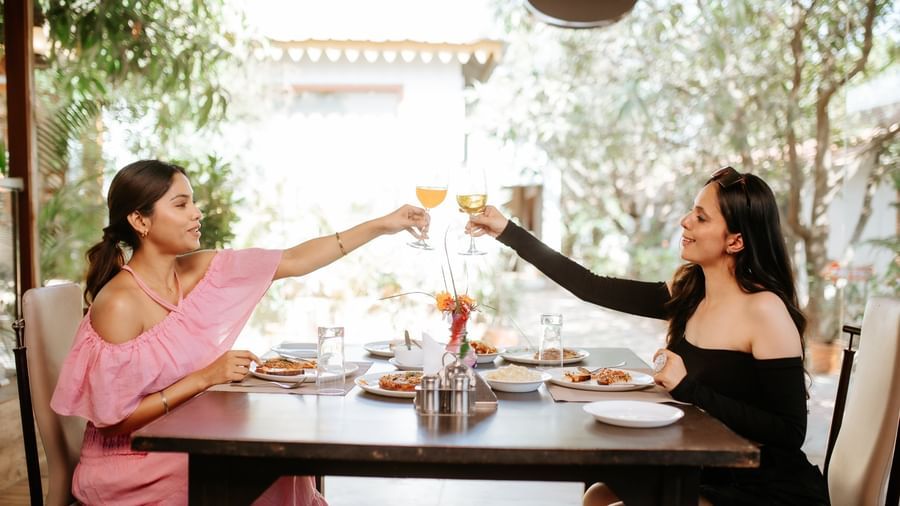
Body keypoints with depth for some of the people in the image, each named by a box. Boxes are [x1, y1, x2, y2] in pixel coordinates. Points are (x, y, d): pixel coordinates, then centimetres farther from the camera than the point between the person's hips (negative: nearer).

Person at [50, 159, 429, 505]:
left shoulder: (200, 270, -2)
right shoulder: (119, 304, -21)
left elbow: (294, 261, -2)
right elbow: (115, 418, -19)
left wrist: (382, 225, -4)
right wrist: (206, 377, -22)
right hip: (129, 462, -6)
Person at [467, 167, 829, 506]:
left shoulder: (765, 310, -20)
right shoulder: (687, 295, 1)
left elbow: (790, 432, -21)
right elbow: (593, 288, 1)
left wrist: (688, 389, -26)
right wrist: (509, 232, 1)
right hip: (710, 476, 6)